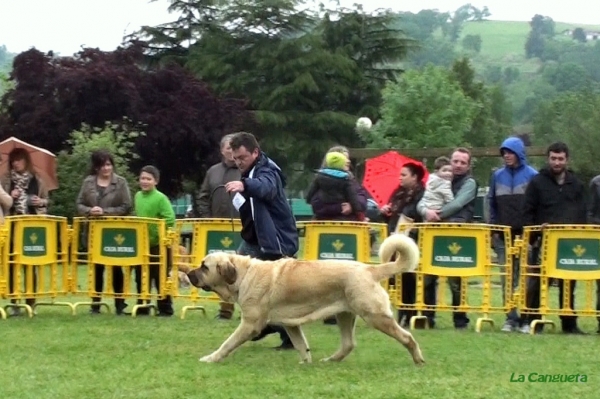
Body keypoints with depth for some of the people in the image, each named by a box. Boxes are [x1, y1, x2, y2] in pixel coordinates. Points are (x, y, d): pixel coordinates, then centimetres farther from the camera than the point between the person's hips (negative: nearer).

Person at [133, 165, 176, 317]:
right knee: (141, 277, 11)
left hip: (158, 243, -6)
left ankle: (165, 308, 6)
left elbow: (170, 219, -16)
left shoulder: (160, 198, -11)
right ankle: (142, 307, 19)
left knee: (160, 277, -1)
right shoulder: (137, 196, 9)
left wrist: (157, 231, -18)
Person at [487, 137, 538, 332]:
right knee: (506, 279, 2)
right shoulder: (497, 176, 12)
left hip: (525, 234, -3)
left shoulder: (531, 175, 2)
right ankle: (511, 318, 4)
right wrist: (493, 230, 6)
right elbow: (492, 203, 15)